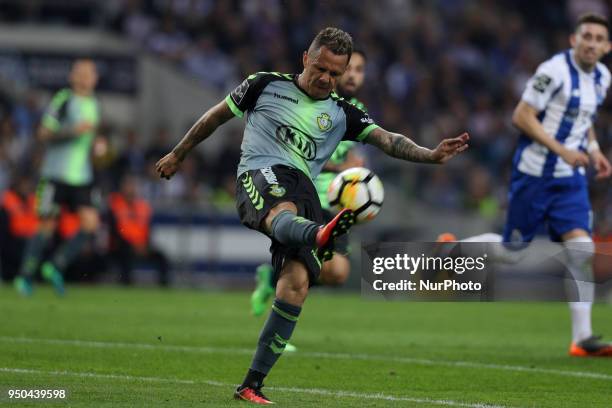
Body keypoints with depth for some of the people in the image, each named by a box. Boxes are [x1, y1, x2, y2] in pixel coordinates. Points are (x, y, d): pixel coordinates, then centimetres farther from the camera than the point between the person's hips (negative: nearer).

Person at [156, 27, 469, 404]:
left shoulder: (341, 114, 20)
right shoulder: (267, 85, 15)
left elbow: (387, 140, 7)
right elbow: (216, 117, 25)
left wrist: (432, 155, -10)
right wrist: (178, 155, 31)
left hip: (303, 187, 3)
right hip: (260, 175, -3)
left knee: (296, 285, -16)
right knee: (283, 211, -41)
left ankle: (252, 386, -9)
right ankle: (320, 235, -82)